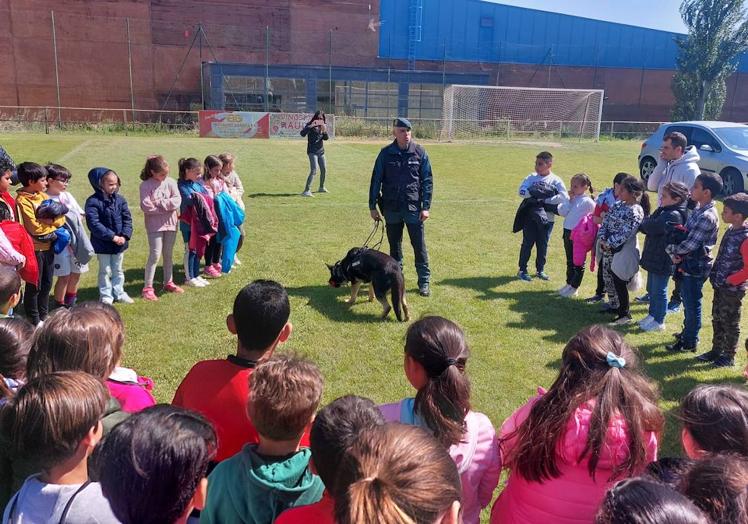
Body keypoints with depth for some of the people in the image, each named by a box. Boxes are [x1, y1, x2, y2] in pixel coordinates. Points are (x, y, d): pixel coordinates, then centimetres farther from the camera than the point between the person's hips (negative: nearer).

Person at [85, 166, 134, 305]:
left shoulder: (120, 199, 0)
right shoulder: (93, 201, -16)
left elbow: (127, 218, 0)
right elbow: (94, 224, -22)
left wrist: (125, 236, -15)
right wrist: (112, 236, -23)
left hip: (119, 242, 5)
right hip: (103, 244, -4)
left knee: (118, 270, 18)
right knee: (105, 271, 9)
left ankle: (119, 293, 31)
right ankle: (106, 296, 21)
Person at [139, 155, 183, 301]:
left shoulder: (170, 182, 1)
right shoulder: (145, 185, -8)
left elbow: (177, 201, -9)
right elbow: (145, 206, -18)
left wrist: (158, 203, -15)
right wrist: (166, 206, -13)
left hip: (170, 223, 4)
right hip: (154, 225, -4)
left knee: (168, 255, 14)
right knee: (155, 255, -8)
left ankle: (168, 283, 27)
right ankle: (147, 288, -2)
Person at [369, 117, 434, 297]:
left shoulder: (420, 152, -2)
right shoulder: (386, 153, 1)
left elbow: (427, 181, 0)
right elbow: (376, 180, 5)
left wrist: (426, 207, -6)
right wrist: (372, 206, 3)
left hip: (414, 208, -1)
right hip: (391, 208, 2)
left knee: (419, 246, 1)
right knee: (394, 246, 13)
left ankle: (424, 282, 11)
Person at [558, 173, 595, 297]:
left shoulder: (587, 202, -11)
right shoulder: (571, 199, 6)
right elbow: (562, 212, -3)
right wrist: (568, 199, -8)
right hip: (567, 231, 7)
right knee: (570, 260, 17)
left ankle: (574, 287, 13)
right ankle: (569, 284, 29)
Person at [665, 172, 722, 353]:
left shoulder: (707, 217, -24)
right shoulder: (699, 210, 6)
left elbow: (690, 244, -25)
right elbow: (685, 233, 9)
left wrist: (671, 249, -9)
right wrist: (674, 253, -6)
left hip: (696, 267, -9)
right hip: (688, 264, 9)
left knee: (692, 305, 5)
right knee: (688, 302, 22)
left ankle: (689, 342, 18)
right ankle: (687, 332, 39)